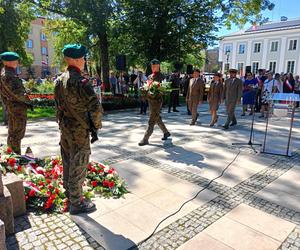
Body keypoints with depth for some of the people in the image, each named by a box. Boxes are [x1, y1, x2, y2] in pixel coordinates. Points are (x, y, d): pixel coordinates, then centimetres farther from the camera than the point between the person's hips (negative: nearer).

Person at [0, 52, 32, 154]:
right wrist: (27, 100, -8)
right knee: (15, 134, -3)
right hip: (16, 108, -10)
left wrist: (26, 100, 9)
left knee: (18, 133, 18)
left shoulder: (10, 73, 16)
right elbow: (16, 92, -22)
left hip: (19, 108, 10)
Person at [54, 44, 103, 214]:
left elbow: (58, 104, 12)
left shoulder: (60, 80, 5)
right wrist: (97, 124, -9)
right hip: (79, 131, -8)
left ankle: (69, 193, 41)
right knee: (78, 167, 4)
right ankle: (76, 203, 18)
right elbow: (96, 107, -25)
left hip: (64, 129, 8)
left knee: (68, 162, 21)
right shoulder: (81, 81, -21)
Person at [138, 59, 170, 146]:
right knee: (157, 119, 18)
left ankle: (145, 139, -1)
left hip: (157, 100, -8)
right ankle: (166, 132, 36)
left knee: (151, 121, -5)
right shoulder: (150, 76, 13)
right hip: (150, 100, 8)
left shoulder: (160, 76, -8)